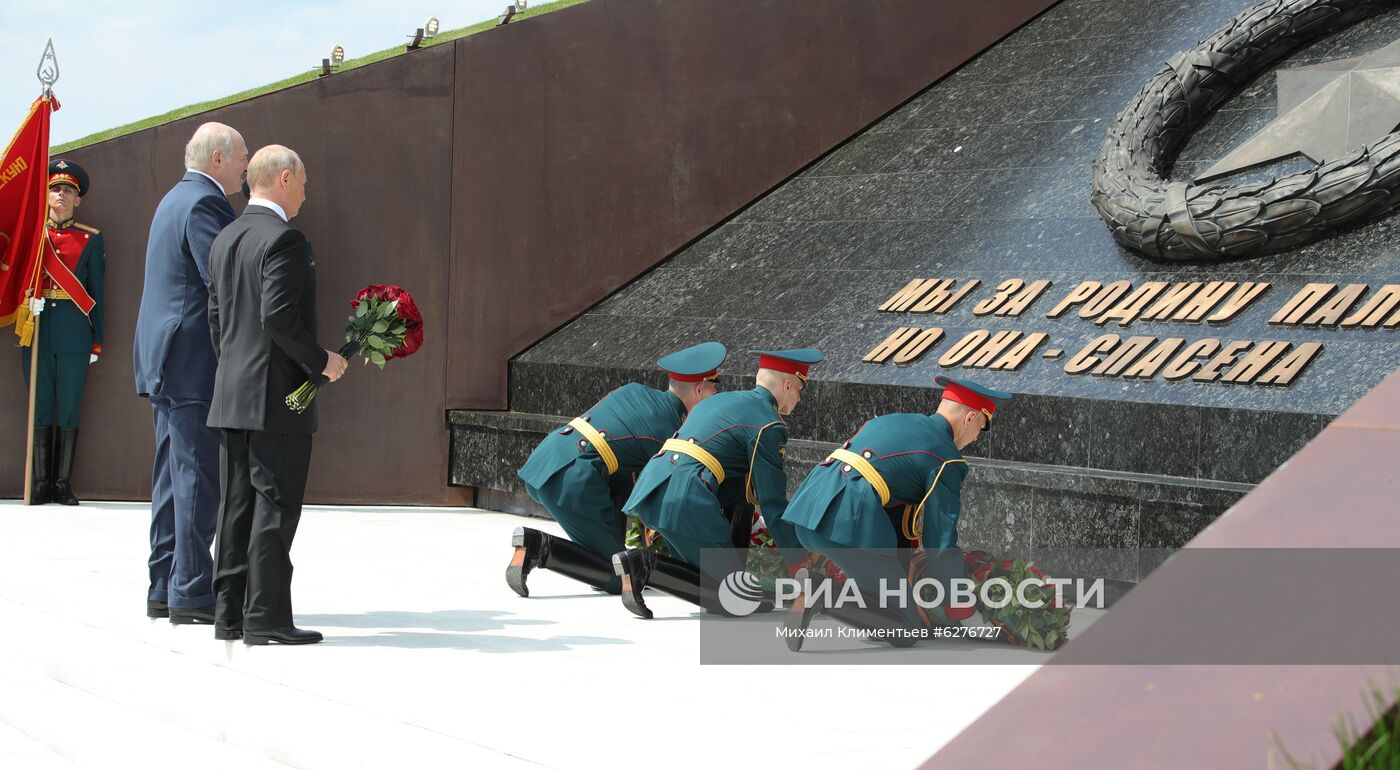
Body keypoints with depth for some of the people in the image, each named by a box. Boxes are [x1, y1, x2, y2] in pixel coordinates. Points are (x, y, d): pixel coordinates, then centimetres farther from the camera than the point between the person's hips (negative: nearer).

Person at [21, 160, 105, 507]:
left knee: (69, 409, 0)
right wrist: (28, 299, -12)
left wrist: (97, 341, 4)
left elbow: (96, 292, 7)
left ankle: (63, 482, 4)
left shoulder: (91, 240, 8)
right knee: (40, 408, 3)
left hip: (75, 333, -1)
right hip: (38, 330, 1)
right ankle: (42, 482, 6)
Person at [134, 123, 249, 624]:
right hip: (194, 362, -11)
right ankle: (191, 593, -5)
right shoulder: (204, 203, -14)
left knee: (175, 475, 13)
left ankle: (164, 590, 17)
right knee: (199, 476, -7)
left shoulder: (177, 200, 19)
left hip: (166, 359, 11)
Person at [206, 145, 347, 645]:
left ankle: (230, 613, 14)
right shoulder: (283, 239, -14)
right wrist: (321, 361, -10)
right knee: (275, 506, -4)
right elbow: (279, 319, -21)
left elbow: (216, 318, 16)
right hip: (277, 398, -8)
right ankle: (265, 617, -3)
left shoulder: (225, 240, 13)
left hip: (231, 396, 8)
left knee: (237, 506, 11)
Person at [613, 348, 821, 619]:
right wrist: (799, 562, 9)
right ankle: (645, 566, -14)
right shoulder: (768, 425, -1)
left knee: (744, 486, 26)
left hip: (650, 487, 9)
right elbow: (773, 502, -1)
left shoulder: (719, 401, 25)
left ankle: (735, 563, 22)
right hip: (686, 502, -9)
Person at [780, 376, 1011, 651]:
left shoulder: (889, 421, 27)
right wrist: (955, 607, 16)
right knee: (907, 630, -1)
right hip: (848, 525, -8)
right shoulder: (946, 460, 3)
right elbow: (941, 540, 3)